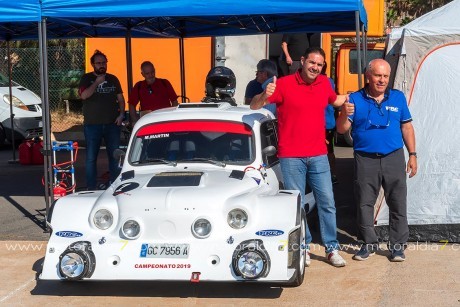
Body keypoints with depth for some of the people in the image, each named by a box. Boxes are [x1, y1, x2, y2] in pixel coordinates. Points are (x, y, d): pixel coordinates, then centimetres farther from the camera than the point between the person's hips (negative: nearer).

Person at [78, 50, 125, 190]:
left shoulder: (113, 79, 13)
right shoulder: (87, 78, 3)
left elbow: (120, 99, 15)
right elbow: (84, 95, -14)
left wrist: (121, 114, 0)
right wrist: (97, 82, -13)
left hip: (112, 123, 3)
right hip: (92, 124, -2)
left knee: (115, 155, 4)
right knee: (91, 157, 0)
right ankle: (91, 188, 5)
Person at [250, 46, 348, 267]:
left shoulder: (324, 83, 7)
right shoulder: (284, 84, -8)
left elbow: (335, 101, 30)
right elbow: (254, 106, -10)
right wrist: (265, 96, -29)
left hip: (318, 155, 4)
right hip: (291, 157, -4)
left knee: (327, 202, 5)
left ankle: (332, 248, 14)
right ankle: (303, 247, 16)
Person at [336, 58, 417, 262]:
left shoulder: (398, 98, 6)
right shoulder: (355, 99, 0)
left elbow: (406, 127, 12)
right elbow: (342, 129, -5)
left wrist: (412, 155, 7)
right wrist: (345, 114, -26)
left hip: (393, 159, 1)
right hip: (365, 160, -1)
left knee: (398, 203, 3)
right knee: (364, 203, 6)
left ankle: (397, 245, 15)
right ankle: (368, 244, 20)